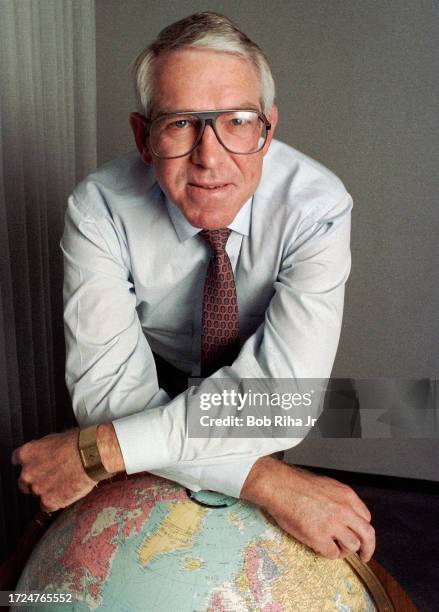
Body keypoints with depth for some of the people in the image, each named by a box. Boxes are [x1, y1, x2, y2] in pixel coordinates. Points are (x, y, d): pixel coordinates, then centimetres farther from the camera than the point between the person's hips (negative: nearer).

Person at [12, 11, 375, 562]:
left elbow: (285, 389, -38)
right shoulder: (98, 211, -28)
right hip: (154, 384, 0)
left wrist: (99, 450, -41)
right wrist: (266, 481, -46)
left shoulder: (317, 205, -29)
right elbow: (108, 389, -35)